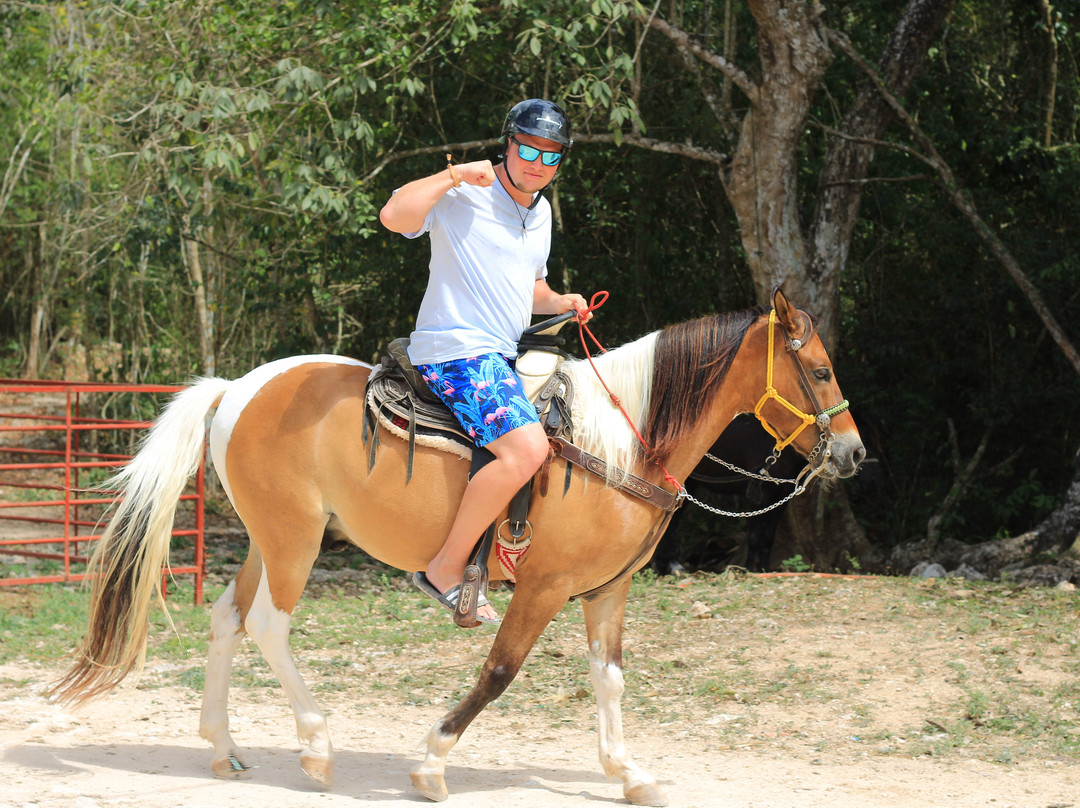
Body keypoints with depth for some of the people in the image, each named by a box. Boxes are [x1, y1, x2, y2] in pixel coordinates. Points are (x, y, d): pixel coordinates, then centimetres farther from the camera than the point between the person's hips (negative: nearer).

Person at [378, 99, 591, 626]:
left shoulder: (540, 211, 17)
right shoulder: (462, 196, -10)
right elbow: (394, 216, -29)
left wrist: (561, 303, 11)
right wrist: (454, 174, -24)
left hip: (503, 357, 10)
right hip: (456, 351, -10)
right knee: (527, 448, -28)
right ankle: (445, 571, -19)